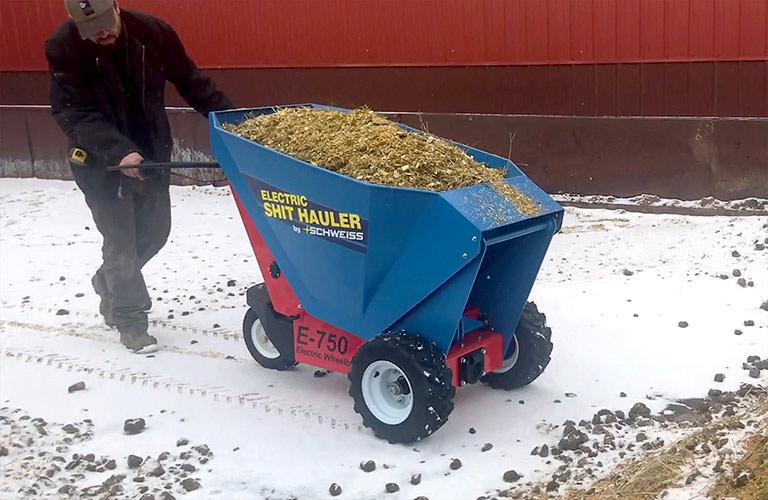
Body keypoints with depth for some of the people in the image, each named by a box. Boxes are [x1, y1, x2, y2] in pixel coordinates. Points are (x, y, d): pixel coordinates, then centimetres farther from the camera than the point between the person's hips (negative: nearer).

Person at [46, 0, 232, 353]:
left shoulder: (153, 32, -12)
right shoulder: (62, 49, -20)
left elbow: (191, 82, -3)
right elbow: (75, 115, -24)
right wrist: (118, 152, -38)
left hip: (151, 152, 4)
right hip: (99, 162, -4)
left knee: (154, 231, 13)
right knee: (121, 241, -4)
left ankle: (110, 285, 40)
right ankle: (129, 319, 15)